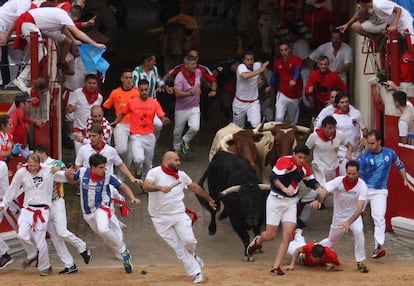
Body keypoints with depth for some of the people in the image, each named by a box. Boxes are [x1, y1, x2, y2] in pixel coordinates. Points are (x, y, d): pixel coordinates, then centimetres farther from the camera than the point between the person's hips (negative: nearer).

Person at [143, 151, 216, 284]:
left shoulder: (181, 175, 8)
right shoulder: (155, 173, -8)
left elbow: (194, 187, 22)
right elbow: (146, 185, -25)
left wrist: (209, 199, 31)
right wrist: (160, 188, -44)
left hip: (179, 215, 3)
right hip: (161, 219, -3)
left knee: (189, 241, -13)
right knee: (178, 248, -1)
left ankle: (192, 256, 22)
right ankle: (196, 273, 6)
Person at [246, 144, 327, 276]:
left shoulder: (305, 168, 3)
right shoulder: (284, 161, -18)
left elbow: (311, 181, 19)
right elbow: (274, 178, -29)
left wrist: (318, 187, -3)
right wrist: (284, 188, -45)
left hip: (291, 202, 5)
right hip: (276, 200, -5)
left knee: (288, 235, -8)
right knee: (271, 235, -2)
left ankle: (275, 267, -3)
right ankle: (257, 242, 35)